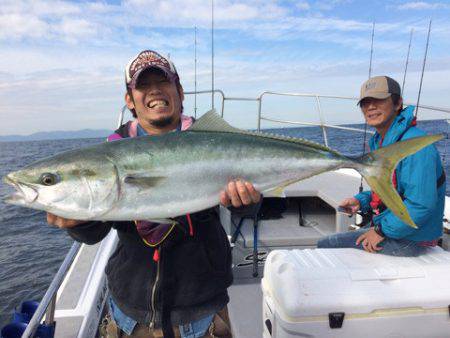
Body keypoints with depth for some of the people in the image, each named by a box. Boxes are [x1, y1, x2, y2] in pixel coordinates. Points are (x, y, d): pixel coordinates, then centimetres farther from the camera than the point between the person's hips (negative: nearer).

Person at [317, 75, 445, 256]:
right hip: (386, 225, 9)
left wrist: (382, 230, -22)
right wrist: (361, 201, 1)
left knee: (324, 246, -10)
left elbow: (422, 204, -30)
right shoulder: (380, 141, 8)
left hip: (408, 239, -9)